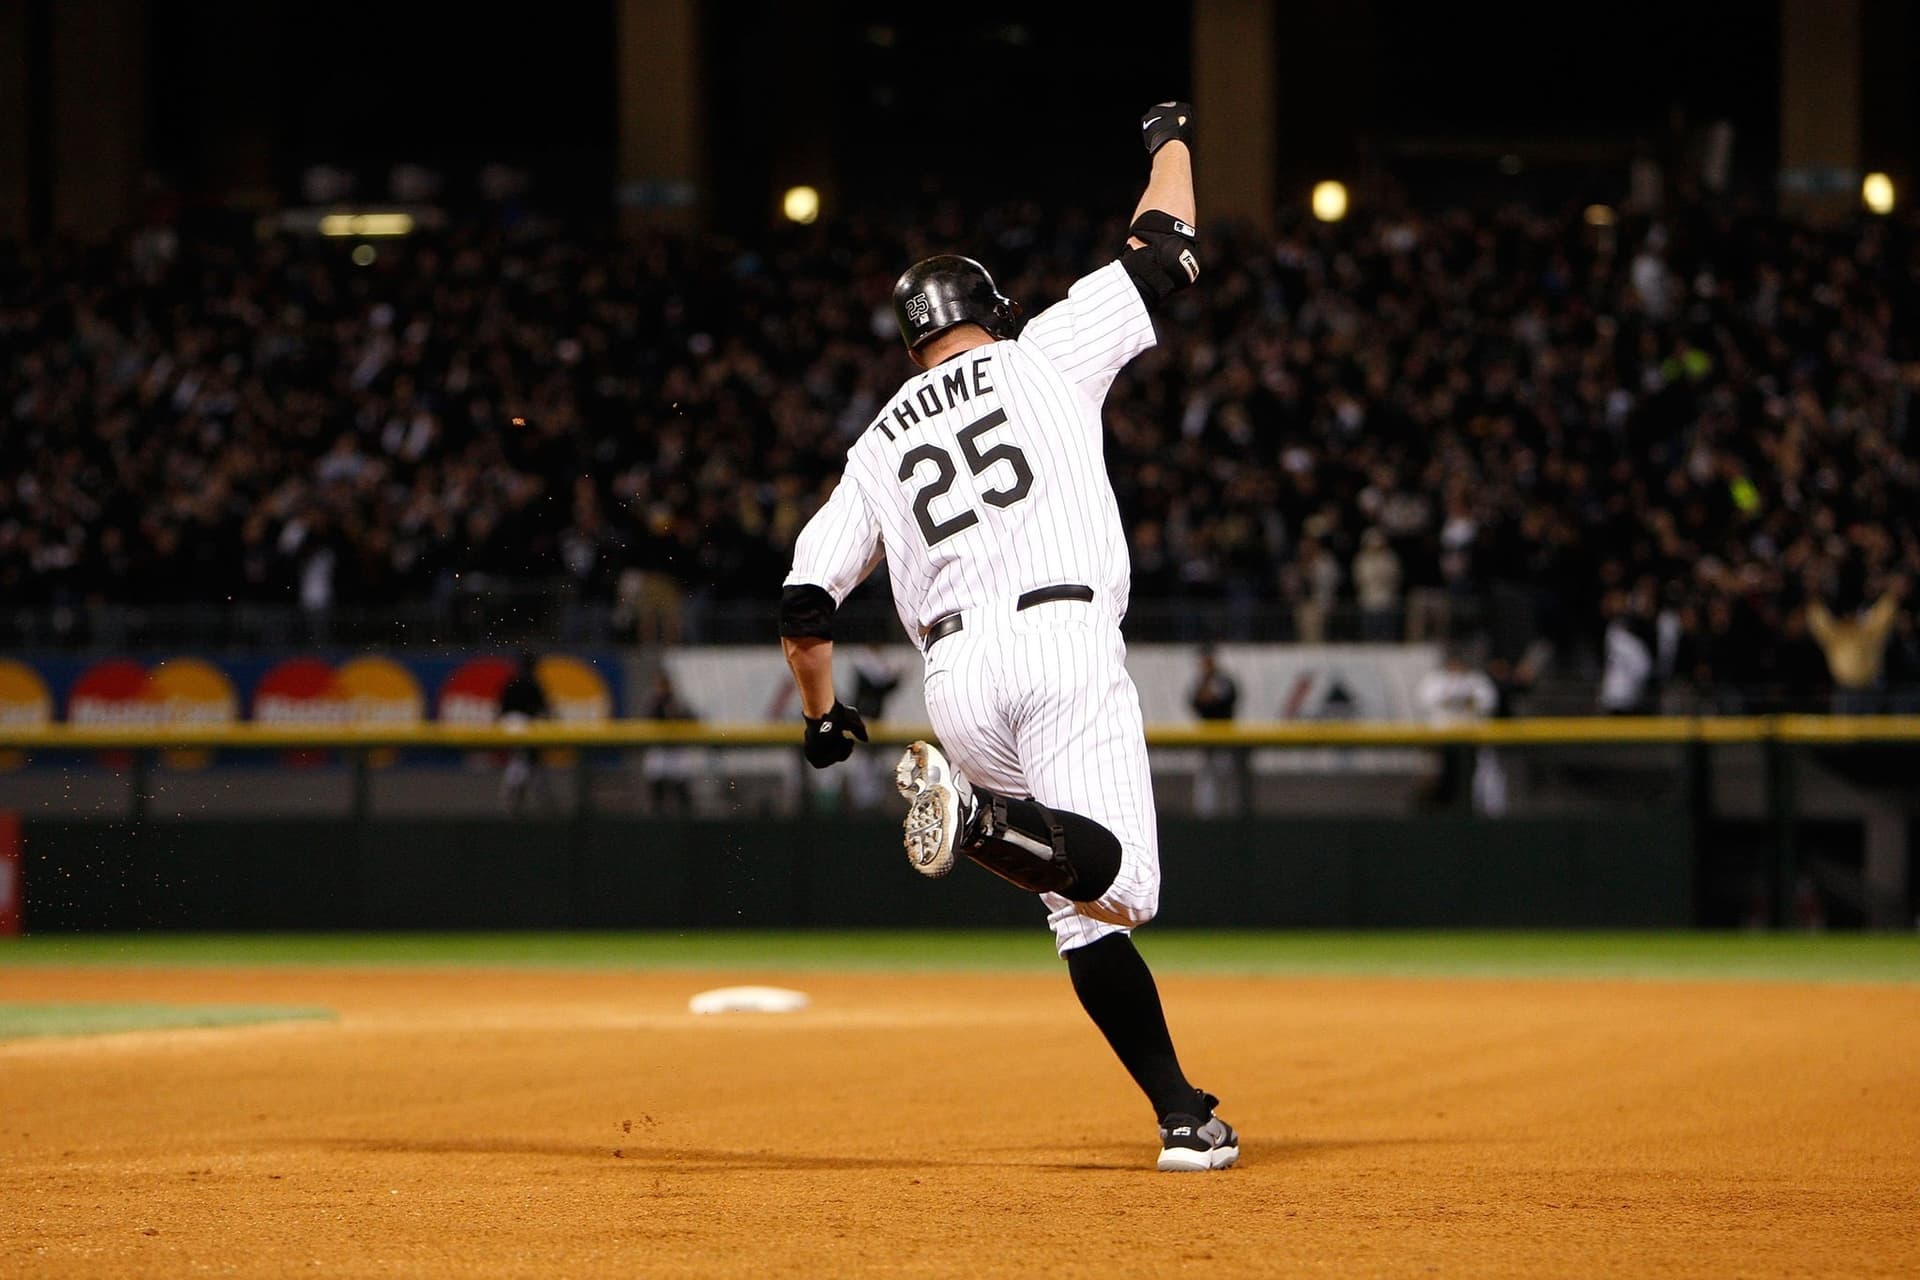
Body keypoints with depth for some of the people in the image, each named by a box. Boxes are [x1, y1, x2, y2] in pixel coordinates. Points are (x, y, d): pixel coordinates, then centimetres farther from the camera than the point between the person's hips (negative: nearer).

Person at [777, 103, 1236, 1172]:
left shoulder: (882, 444, 21)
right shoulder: (1044, 356, 13)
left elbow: (806, 600, 16)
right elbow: (1164, 255, 19)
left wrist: (825, 716, 31)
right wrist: (1171, 142, 38)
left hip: (955, 676, 4)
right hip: (1061, 638, -4)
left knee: (1086, 905, 11)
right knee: (1118, 879, -16)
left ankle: (1184, 1115, 3)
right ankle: (979, 818, -44)